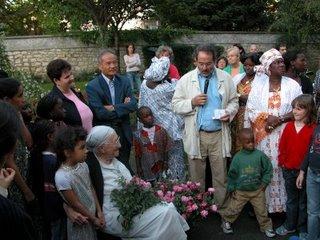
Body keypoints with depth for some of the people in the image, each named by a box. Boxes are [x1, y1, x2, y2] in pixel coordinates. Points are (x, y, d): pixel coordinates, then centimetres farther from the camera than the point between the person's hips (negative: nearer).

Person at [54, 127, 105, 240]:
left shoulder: (83, 165, -8)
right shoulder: (62, 177, -28)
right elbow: (76, 204, -20)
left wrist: (99, 212, -1)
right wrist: (94, 219, -9)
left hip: (93, 215, 6)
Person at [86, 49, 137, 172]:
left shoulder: (124, 82, 3)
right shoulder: (92, 86, -11)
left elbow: (133, 105, -8)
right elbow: (100, 113, -19)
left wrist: (113, 108, -18)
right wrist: (123, 107, -12)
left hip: (124, 134, 4)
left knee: (124, 166, 17)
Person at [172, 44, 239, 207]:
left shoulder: (225, 78, 5)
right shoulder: (186, 80, 0)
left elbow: (234, 101, 11)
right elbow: (176, 104, 1)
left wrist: (229, 112, -10)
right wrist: (192, 102, -16)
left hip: (219, 135, 1)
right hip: (195, 135, -1)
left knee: (221, 176, 9)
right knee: (196, 176, 12)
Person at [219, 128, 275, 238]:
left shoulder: (260, 155, -10)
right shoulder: (237, 157, -11)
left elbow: (268, 169, 2)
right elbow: (231, 174, -3)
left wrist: (264, 182, -3)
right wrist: (231, 189, -2)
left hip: (257, 190, 1)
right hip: (240, 191, 0)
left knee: (262, 211, 12)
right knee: (233, 209, 10)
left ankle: (266, 227, 34)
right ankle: (226, 221, 36)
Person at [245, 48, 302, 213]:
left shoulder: (292, 85, 3)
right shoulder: (259, 84, 3)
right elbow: (250, 109, 0)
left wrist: (280, 119, -14)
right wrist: (267, 117, -14)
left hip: (284, 135, 0)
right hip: (263, 135, 0)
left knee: (282, 167, 0)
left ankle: (281, 203, 15)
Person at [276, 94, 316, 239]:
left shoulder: (313, 129, -13)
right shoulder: (289, 126, -1)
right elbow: (282, 146, 5)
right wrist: (282, 162, 4)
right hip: (289, 170, 4)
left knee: (304, 201, 13)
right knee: (291, 199, 19)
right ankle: (290, 225, 34)